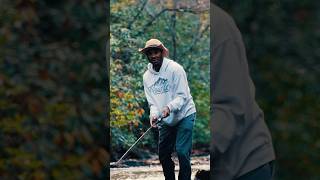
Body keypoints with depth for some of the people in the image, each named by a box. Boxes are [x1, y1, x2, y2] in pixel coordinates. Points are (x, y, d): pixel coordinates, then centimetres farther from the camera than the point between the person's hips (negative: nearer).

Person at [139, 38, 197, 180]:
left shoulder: (175, 69, -14)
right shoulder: (147, 76, 2)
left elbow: (183, 96, -17)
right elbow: (152, 101, 4)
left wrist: (169, 107, -34)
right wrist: (154, 114, -17)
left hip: (184, 115, -6)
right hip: (166, 121, 6)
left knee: (182, 151, -15)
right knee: (163, 154, 7)